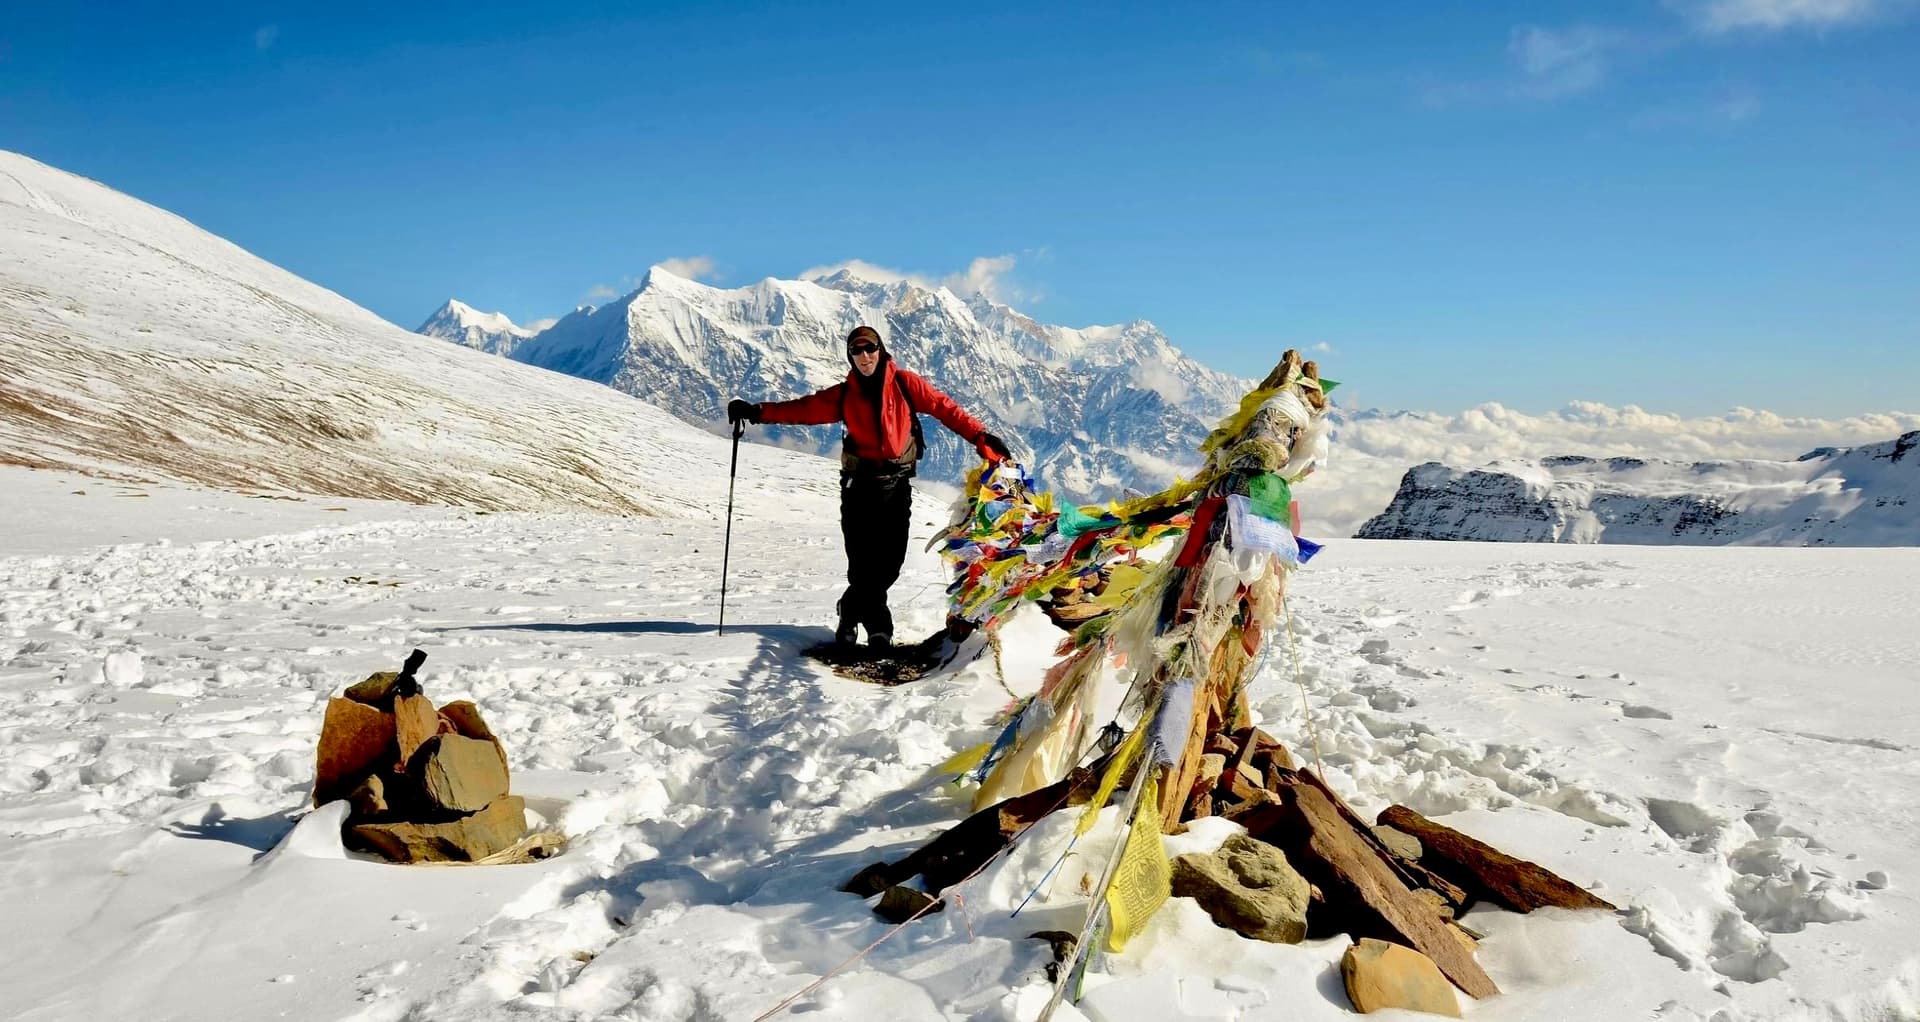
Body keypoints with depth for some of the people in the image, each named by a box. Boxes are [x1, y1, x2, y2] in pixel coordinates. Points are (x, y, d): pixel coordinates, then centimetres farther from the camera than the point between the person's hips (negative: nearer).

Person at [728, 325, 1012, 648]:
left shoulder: (904, 383, 2)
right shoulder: (844, 395, 5)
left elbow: (944, 407, 2)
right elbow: (803, 409, 0)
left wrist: (980, 436, -6)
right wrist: (756, 412, -11)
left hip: (898, 482, 0)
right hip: (860, 484, 0)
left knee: (889, 562, 2)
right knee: (864, 563, -7)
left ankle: (852, 612, 23)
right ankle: (877, 626, 8)